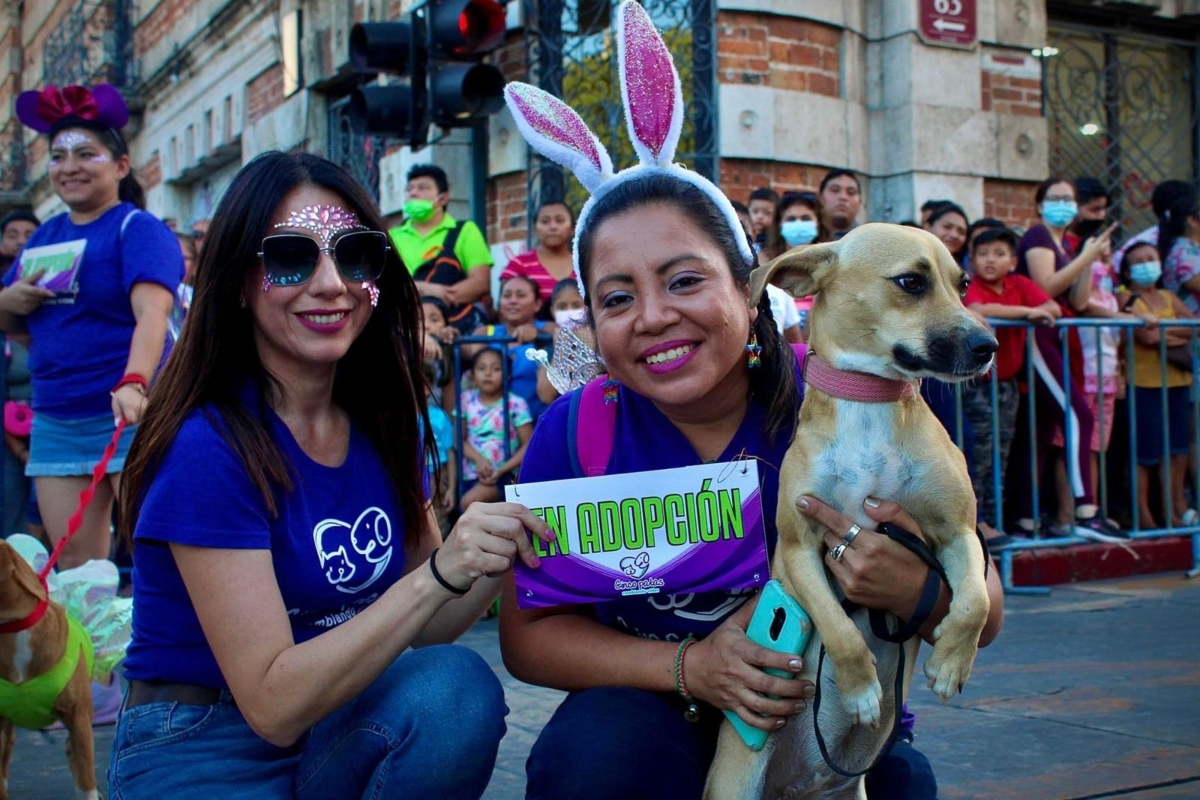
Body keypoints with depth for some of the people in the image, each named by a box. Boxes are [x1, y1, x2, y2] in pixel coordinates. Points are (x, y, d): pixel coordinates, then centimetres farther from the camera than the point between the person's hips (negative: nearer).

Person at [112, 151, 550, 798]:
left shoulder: (384, 425, 1)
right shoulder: (207, 446, -19)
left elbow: (419, 627, 5)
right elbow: (272, 703, -22)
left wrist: (500, 553, -14)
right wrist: (437, 574, -31)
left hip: (337, 737, 5)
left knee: (456, 685, -26)